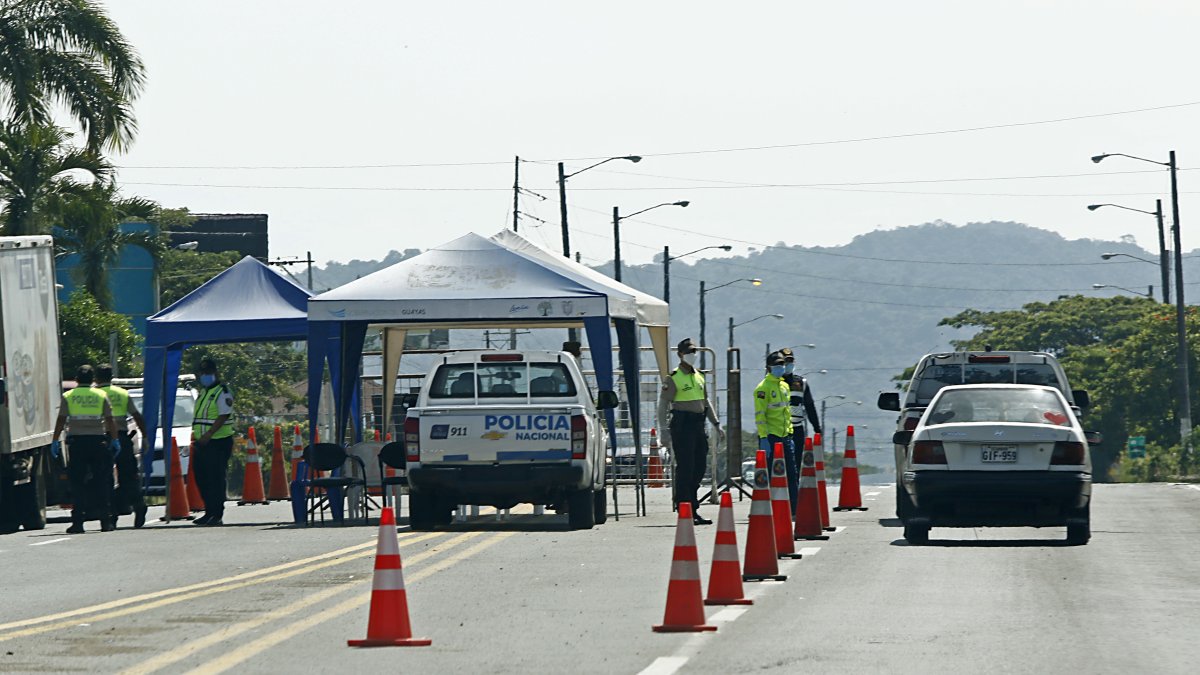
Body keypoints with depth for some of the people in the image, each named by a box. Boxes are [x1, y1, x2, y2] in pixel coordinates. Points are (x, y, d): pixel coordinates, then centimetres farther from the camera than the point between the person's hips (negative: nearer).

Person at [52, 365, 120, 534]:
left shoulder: (68, 397, 3)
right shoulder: (101, 396, 6)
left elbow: (61, 421, 0)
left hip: (77, 441, -1)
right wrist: (115, 440, 9)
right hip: (98, 441, 1)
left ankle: (78, 522, -6)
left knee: (77, 482, 1)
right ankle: (105, 521, 4)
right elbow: (110, 421, 4)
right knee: (101, 482, 6)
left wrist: (55, 441, 4)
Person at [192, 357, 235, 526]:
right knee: (201, 479, 9)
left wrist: (208, 434, -24)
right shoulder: (203, 393, 20)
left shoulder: (222, 392, -8)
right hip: (202, 443, 9)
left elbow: (223, 416, -18)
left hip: (218, 442, -9)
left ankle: (217, 515, -8)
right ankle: (209, 512, 17)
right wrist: (197, 436, 15)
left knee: (216, 479, -9)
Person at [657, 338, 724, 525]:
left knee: (699, 467, 8)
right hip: (682, 427, -8)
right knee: (685, 468, -7)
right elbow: (663, 405, -9)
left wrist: (716, 425, 21)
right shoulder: (673, 378, -6)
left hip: (698, 426, 8)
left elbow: (706, 402, 25)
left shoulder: (699, 376, 17)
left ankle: (693, 510, 15)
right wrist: (664, 431, -16)